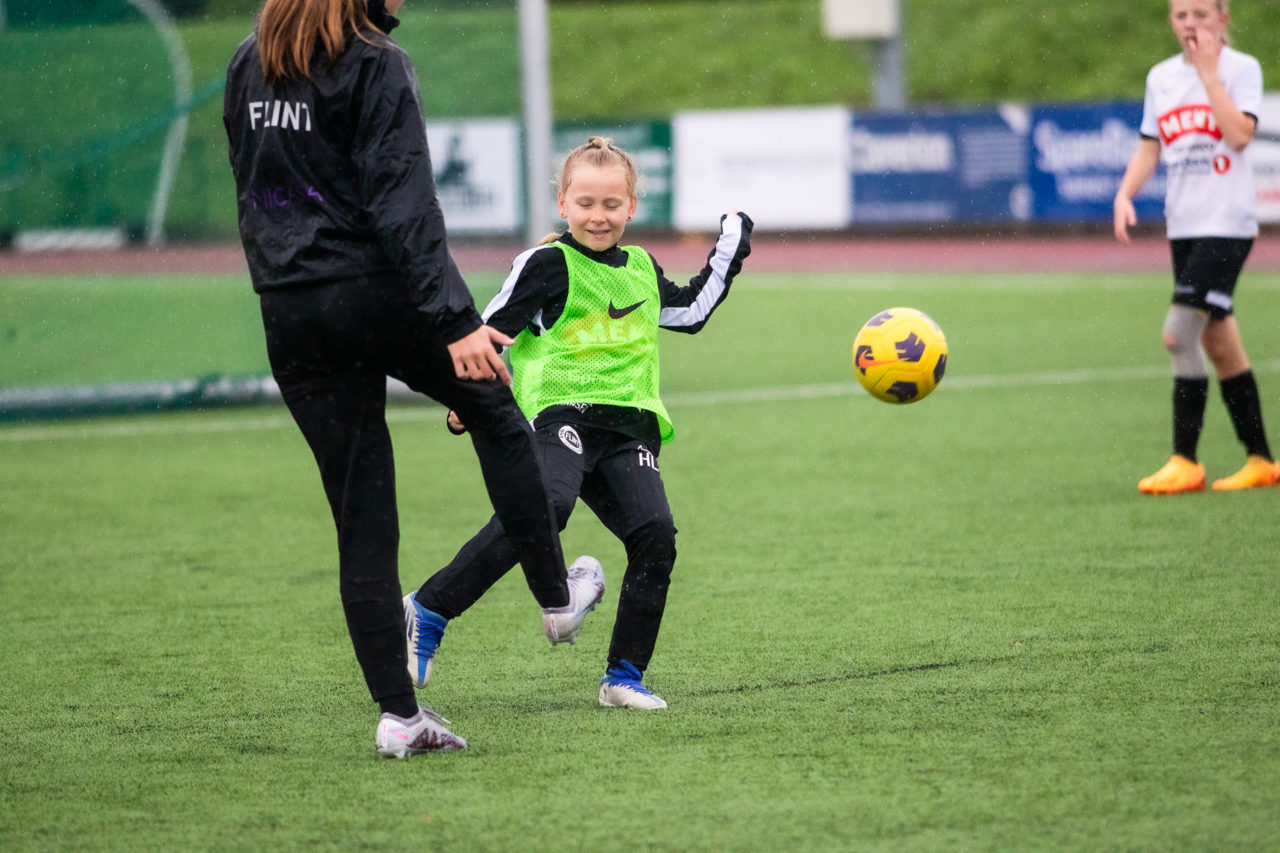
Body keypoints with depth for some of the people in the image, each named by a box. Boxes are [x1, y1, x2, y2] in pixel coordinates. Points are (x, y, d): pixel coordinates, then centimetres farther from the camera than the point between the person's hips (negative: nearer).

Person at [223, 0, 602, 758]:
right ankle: (555, 593, 32)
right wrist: (455, 320, -21)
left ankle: (398, 711, 5)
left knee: (362, 522, 7)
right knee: (498, 413, 23)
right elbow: (402, 205, -19)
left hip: (289, 318, 6)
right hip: (377, 297, -6)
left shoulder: (249, 66, 9)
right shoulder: (375, 68, -12)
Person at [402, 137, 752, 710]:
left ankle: (624, 678, -4)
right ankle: (428, 611, -24)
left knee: (655, 533, -15)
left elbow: (691, 312, 40)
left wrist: (730, 249, 37)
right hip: (561, 411, -6)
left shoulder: (642, 270, 22)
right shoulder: (548, 265, 3)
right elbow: (488, 334, 1)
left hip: (629, 426, 6)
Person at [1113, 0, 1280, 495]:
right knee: (1218, 342, 9)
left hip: (1227, 222, -7)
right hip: (1184, 225, 7)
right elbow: (1149, 148, 15)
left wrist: (1208, 70, -15)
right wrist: (1125, 193, -1)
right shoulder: (1161, 77, 12)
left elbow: (1240, 134, -19)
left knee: (1179, 333, -17)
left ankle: (1185, 462, -11)